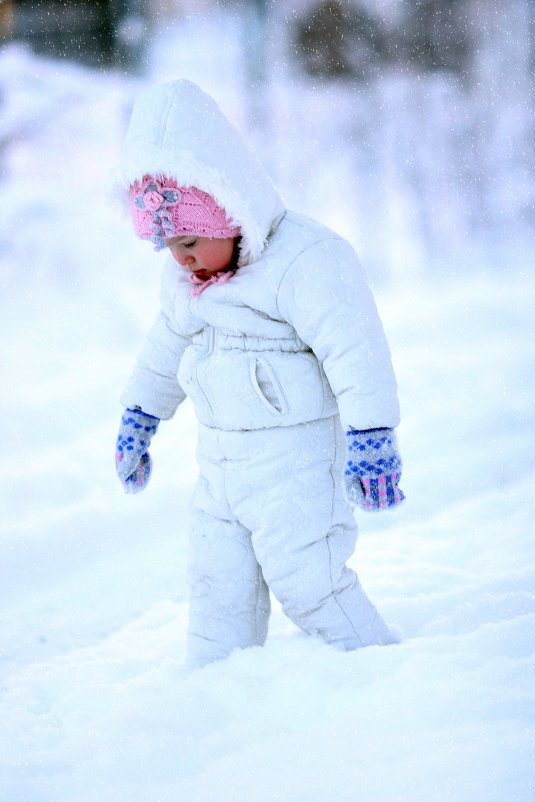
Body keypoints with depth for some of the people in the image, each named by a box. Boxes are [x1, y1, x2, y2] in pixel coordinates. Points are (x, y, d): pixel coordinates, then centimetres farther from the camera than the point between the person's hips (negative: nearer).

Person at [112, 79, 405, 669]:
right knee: (217, 587, 8)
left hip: (298, 458, -8)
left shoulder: (304, 261, -20)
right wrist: (138, 418, 30)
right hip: (220, 461, 8)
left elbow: (356, 353, -22)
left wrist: (370, 438, -25)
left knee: (306, 583, -9)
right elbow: (168, 344, 24)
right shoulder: (184, 277, 7)